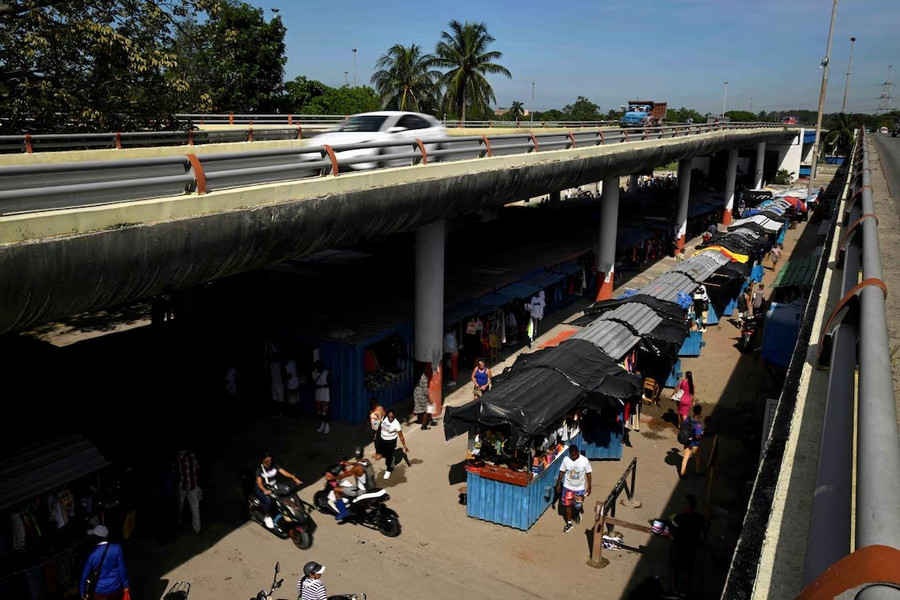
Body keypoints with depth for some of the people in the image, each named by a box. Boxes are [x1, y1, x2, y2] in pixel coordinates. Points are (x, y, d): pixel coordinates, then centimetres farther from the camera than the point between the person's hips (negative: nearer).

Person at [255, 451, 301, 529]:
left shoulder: (274, 465, -7)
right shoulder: (260, 469, -18)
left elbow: (283, 471, -20)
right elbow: (259, 483, -28)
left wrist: (294, 478, -35)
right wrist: (265, 491, -48)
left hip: (272, 486, 5)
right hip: (261, 488, -5)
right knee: (268, 501, -31)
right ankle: (268, 517, -6)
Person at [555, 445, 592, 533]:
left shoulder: (585, 460, -18)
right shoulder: (566, 460, -14)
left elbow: (588, 474, -8)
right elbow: (562, 472, -2)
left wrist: (589, 487, -5)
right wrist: (558, 484, 3)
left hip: (580, 487, -1)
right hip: (568, 487, 1)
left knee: (578, 505, 9)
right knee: (568, 504, 10)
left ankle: (578, 513, 46)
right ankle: (569, 523, 30)